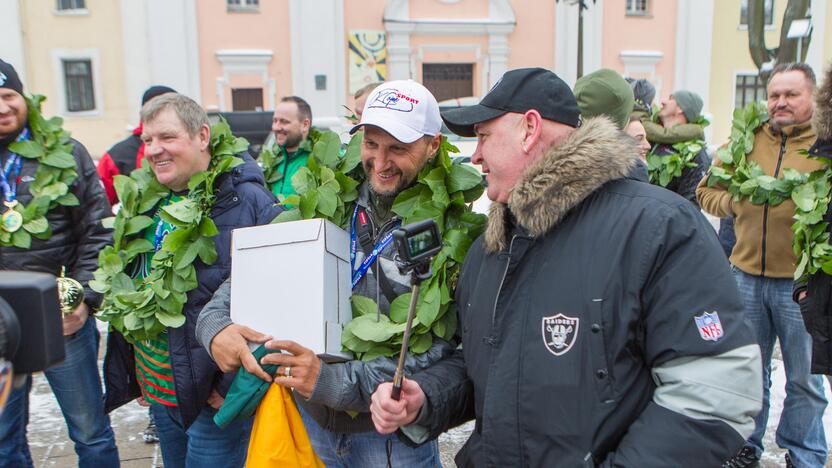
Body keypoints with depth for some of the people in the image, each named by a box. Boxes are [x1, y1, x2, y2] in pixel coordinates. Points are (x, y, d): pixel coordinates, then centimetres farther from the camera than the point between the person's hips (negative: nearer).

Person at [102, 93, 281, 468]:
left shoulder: (249, 204, -17)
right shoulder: (149, 202, 6)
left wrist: (232, 383, -19)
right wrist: (137, 370, 15)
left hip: (215, 396, -7)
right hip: (157, 388, 7)